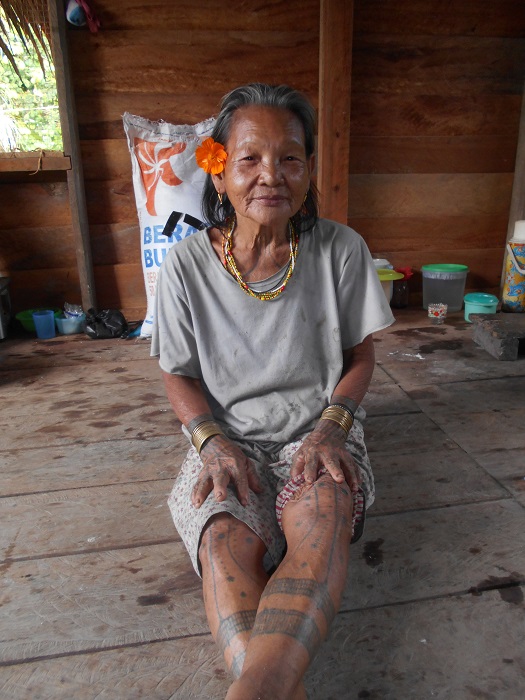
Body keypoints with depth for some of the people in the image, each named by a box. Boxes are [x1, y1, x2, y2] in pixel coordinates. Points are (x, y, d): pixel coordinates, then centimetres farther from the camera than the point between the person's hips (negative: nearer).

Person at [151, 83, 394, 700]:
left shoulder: (341, 250, -6)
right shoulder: (186, 265, -7)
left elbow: (359, 356, 3)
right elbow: (179, 376, 2)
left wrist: (330, 427, -15)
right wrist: (213, 442, -16)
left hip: (318, 434, 0)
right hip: (229, 441, 1)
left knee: (323, 517, -33)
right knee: (228, 542, -29)